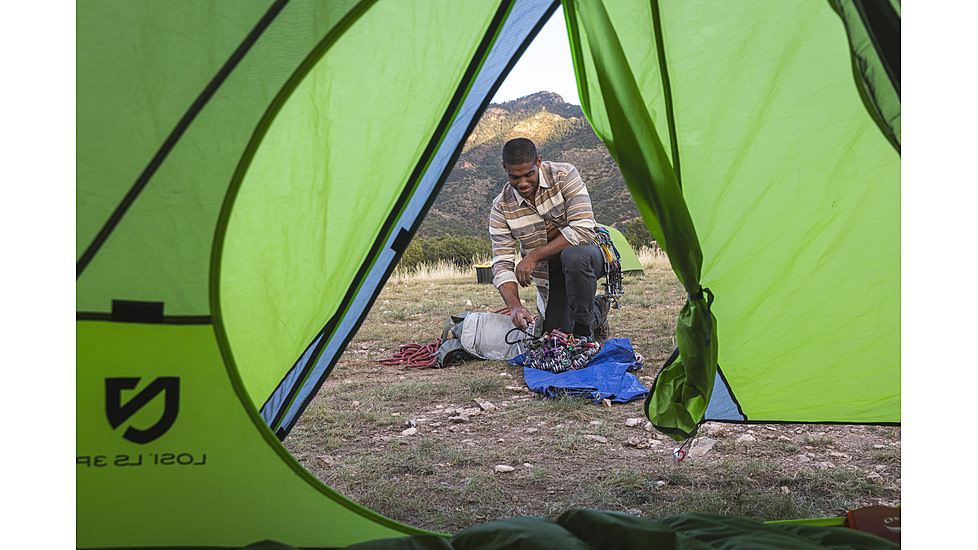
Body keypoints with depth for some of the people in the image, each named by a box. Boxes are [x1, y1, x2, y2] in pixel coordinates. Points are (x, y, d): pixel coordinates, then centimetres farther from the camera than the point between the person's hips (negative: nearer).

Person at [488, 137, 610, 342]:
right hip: (550, 275, 4)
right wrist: (514, 305, -33)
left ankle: (585, 329, -18)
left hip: (588, 253, -3)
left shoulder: (564, 175, -21)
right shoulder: (501, 209, -14)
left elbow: (583, 230, -29)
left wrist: (534, 256, -29)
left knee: (573, 255, -39)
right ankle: (595, 309, 27)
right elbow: (502, 264, -15)